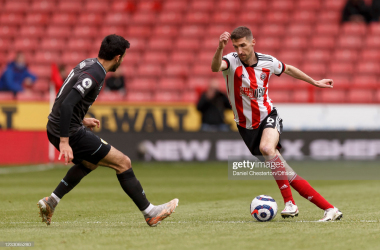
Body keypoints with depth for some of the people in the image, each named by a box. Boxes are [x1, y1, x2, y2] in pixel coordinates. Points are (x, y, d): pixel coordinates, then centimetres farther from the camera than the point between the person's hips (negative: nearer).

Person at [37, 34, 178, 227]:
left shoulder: (87, 64, 9)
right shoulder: (95, 75, -21)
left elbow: (65, 97, 20)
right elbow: (66, 105, -30)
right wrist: (64, 142, -31)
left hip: (55, 129, 10)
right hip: (71, 132, -10)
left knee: (89, 163, 34)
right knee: (123, 163, -1)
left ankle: (50, 202, 25)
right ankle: (150, 213, 5)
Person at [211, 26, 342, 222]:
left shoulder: (267, 62, -5)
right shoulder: (232, 61, -13)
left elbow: (288, 69, 18)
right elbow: (215, 67, -37)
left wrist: (315, 82, 26)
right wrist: (220, 48, -56)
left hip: (268, 116, 0)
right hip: (247, 126, 0)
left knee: (267, 148, -35)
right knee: (285, 174, -3)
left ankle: (289, 203, -26)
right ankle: (329, 209, 0)